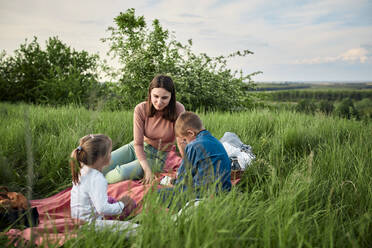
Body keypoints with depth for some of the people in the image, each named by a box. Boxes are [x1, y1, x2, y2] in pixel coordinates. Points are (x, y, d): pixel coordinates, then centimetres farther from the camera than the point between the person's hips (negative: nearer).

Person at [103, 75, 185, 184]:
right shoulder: (140, 109, -17)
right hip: (136, 149, 3)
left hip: (156, 157, -2)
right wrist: (147, 170, -27)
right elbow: (138, 143, -16)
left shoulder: (178, 110, -22)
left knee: (122, 172, -28)